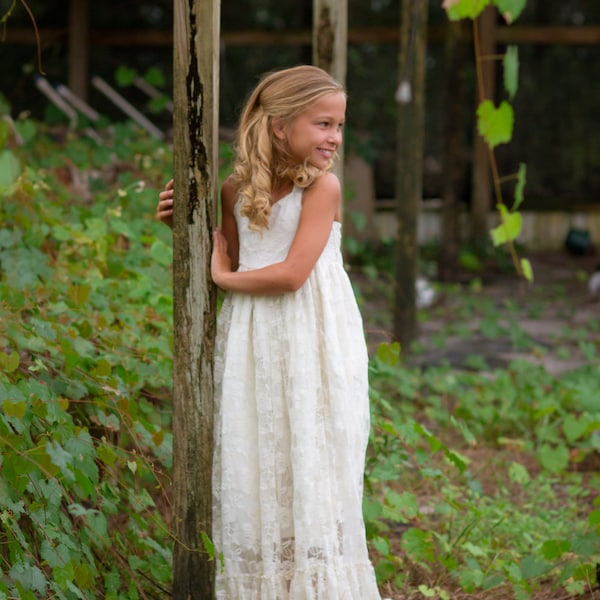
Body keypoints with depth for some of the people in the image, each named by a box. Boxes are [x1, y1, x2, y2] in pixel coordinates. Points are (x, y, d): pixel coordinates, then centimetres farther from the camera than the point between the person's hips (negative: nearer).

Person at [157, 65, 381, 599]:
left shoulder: (322, 186, -11)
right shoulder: (238, 189, 5)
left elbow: (291, 274, -18)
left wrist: (224, 278, -6)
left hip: (312, 350, -5)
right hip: (252, 347, 5)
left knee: (312, 474, -1)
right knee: (252, 475, 9)